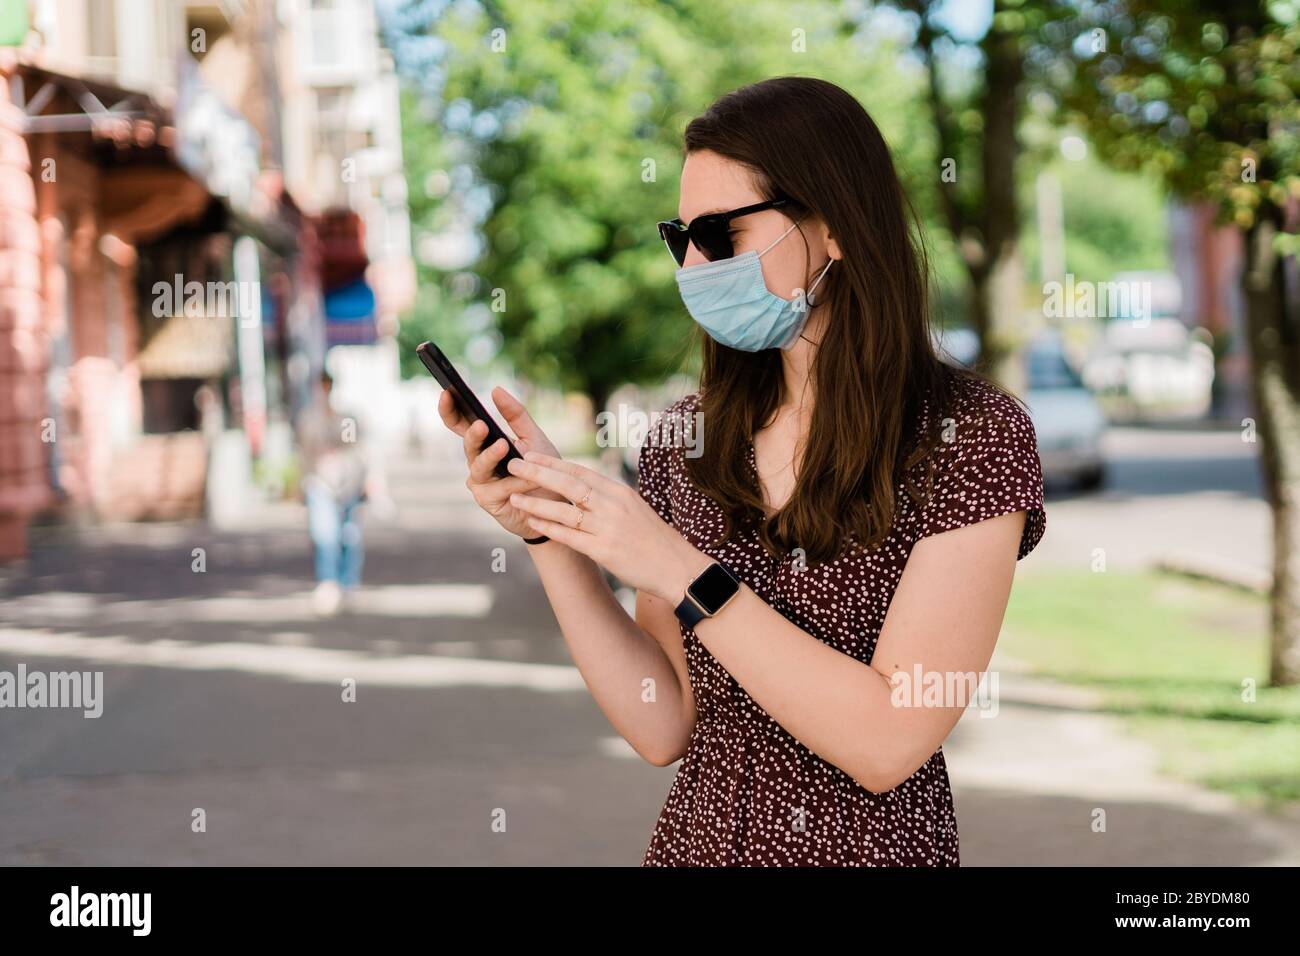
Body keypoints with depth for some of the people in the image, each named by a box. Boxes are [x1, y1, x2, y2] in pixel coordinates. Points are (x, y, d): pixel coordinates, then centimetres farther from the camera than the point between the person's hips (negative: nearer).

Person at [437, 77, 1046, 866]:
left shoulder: (969, 436, -12)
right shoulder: (689, 437, 1)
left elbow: (889, 744, -20)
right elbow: (663, 728, -2)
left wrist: (680, 573, -23)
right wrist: (552, 534, -12)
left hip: (874, 845, -4)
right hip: (697, 837, 4)